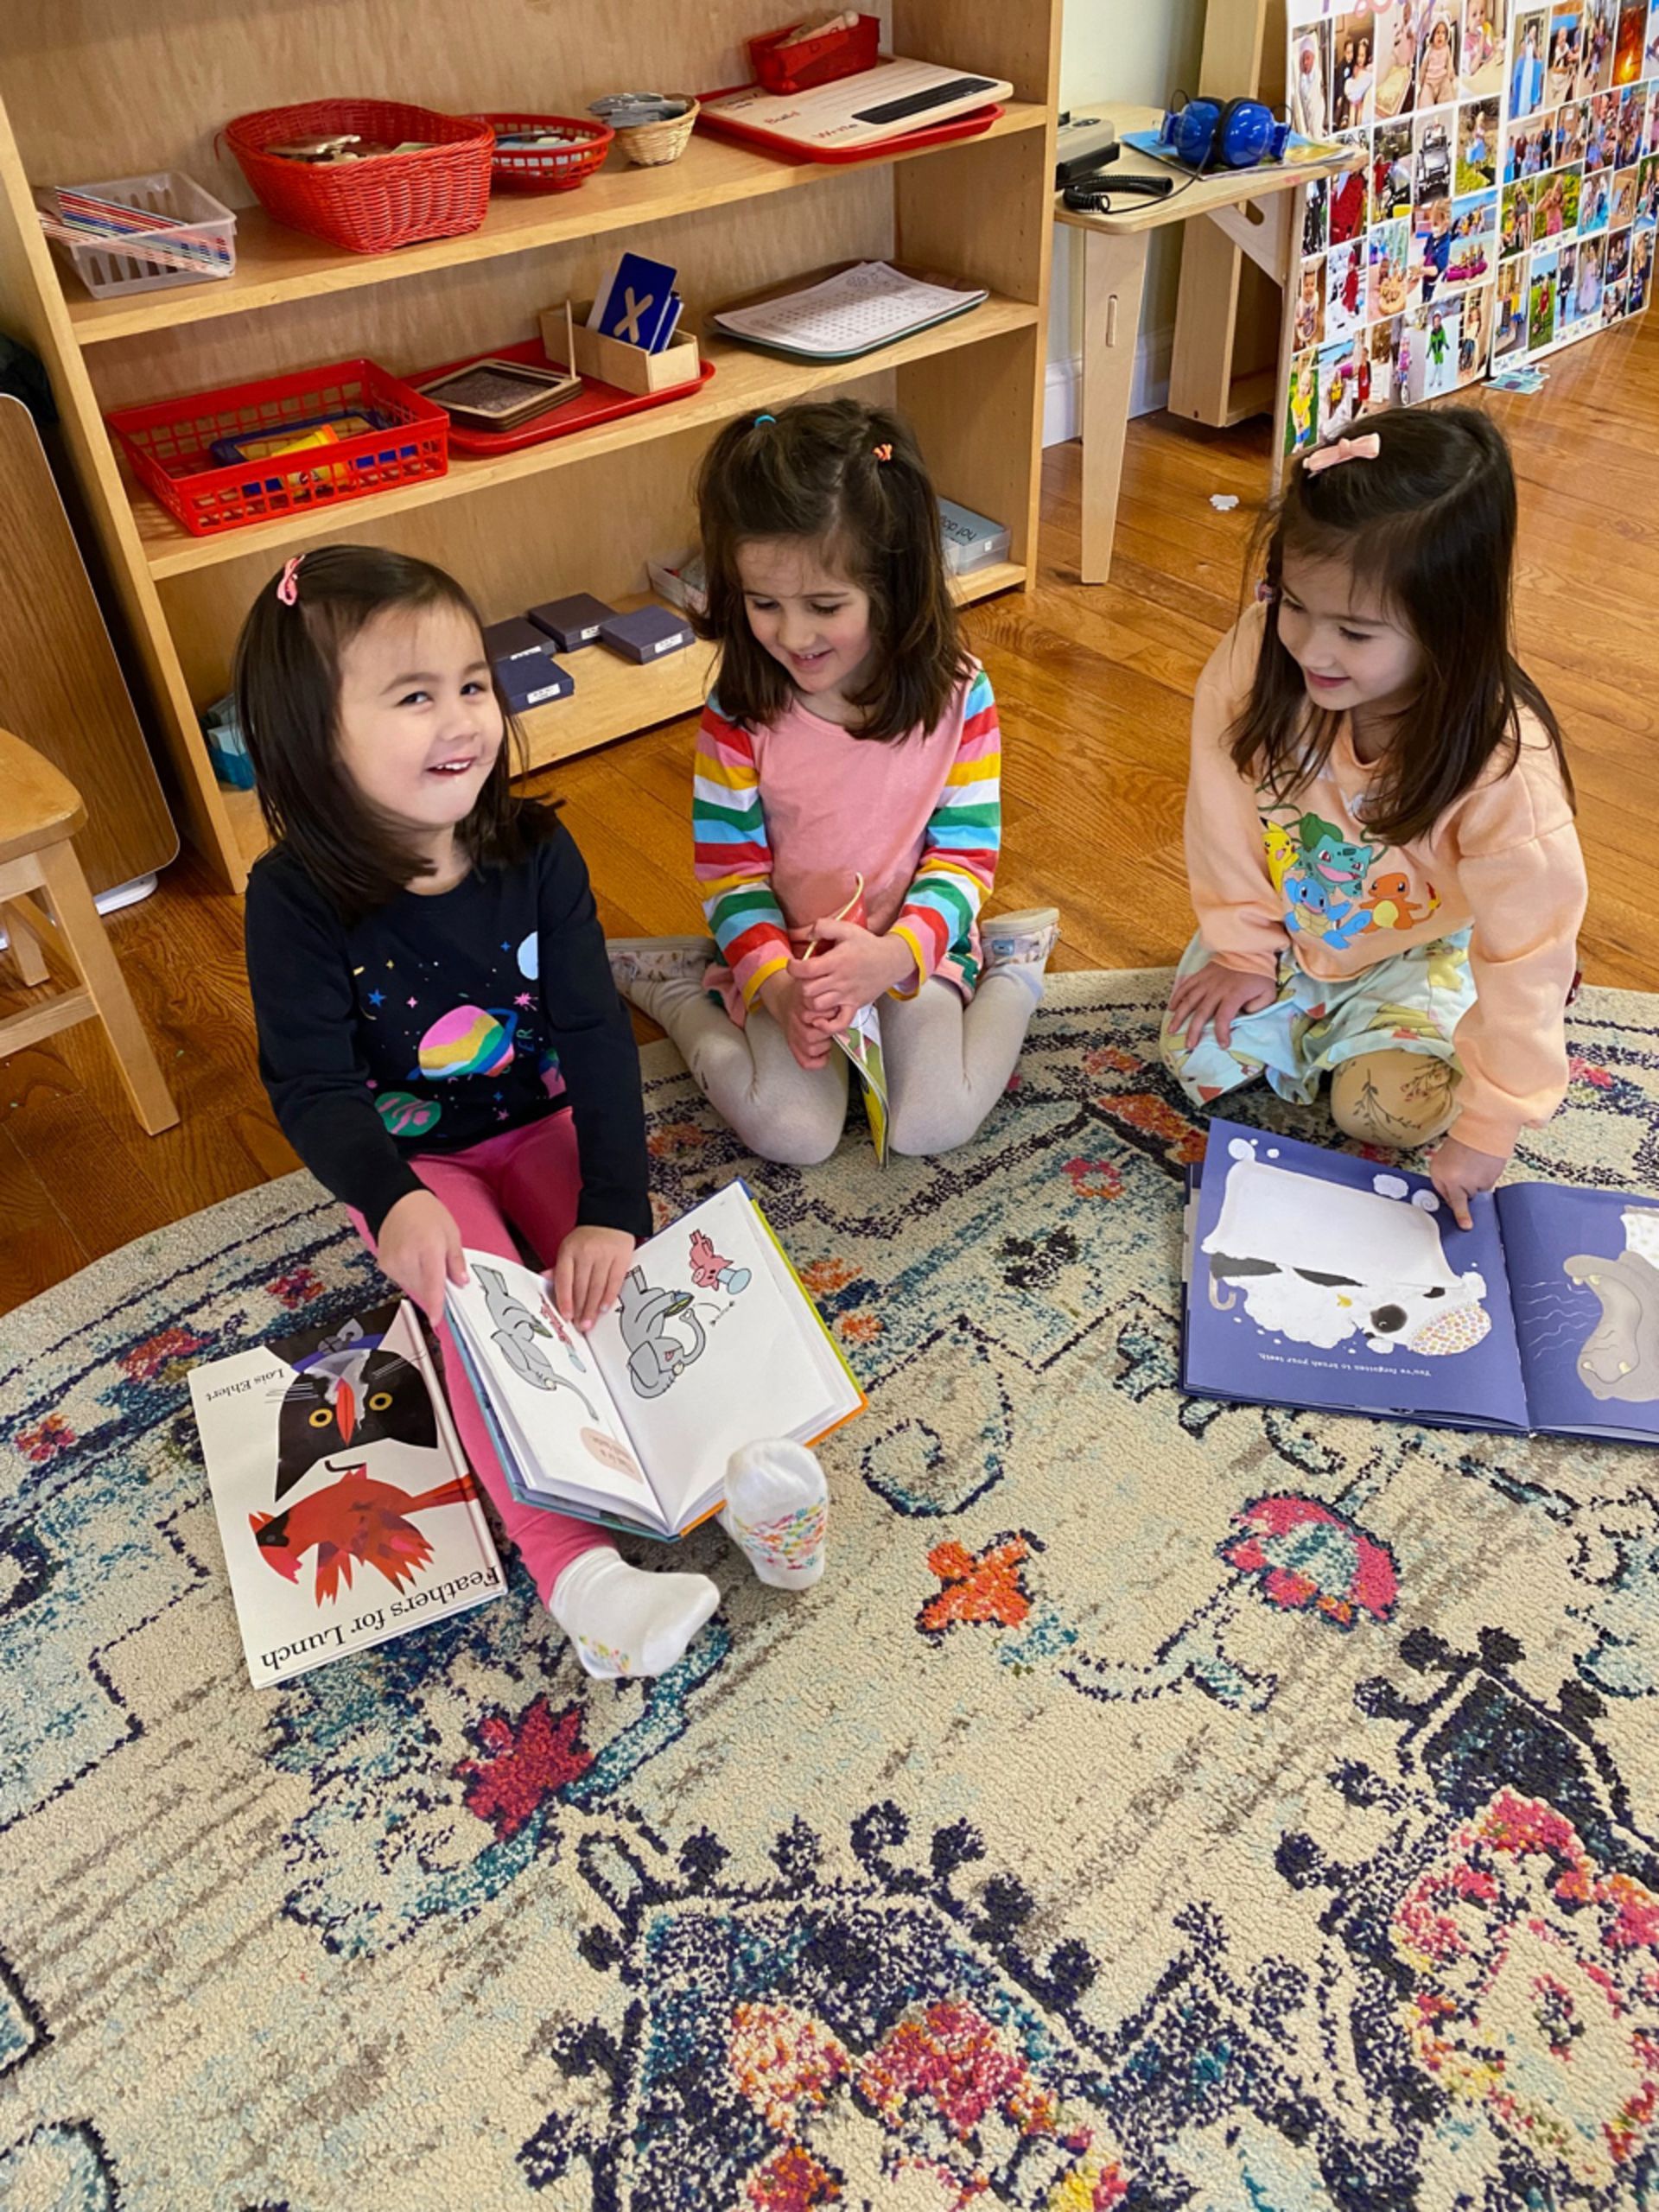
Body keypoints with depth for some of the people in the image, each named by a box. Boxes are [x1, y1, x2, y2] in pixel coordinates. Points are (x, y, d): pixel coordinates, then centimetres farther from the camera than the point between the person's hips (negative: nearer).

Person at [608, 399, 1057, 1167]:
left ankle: (1011, 965, 12)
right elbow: (730, 868, -9)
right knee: (795, 1134, -18)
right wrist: (774, 984, -24)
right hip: (784, 952, 0)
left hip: (913, 945, 1)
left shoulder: (957, 695, -15)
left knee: (933, 1124, -16)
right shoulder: (740, 713, -15)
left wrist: (893, 953, -27)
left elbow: (965, 850, -10)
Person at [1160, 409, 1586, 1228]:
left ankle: (1349, 1028, 16)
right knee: (1202, 1062, -8)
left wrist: (1486, 1127, -22)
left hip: (1416, 952, -2)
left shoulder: (1503, 762, -36)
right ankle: (1315, 1019, 20)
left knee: (1389, 1111, -17)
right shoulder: (1254, 658, -29)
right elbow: (1225, 812, -13)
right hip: (1282, 924, 3)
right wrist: (1245, 949, -5)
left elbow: (1526, 954, -28)